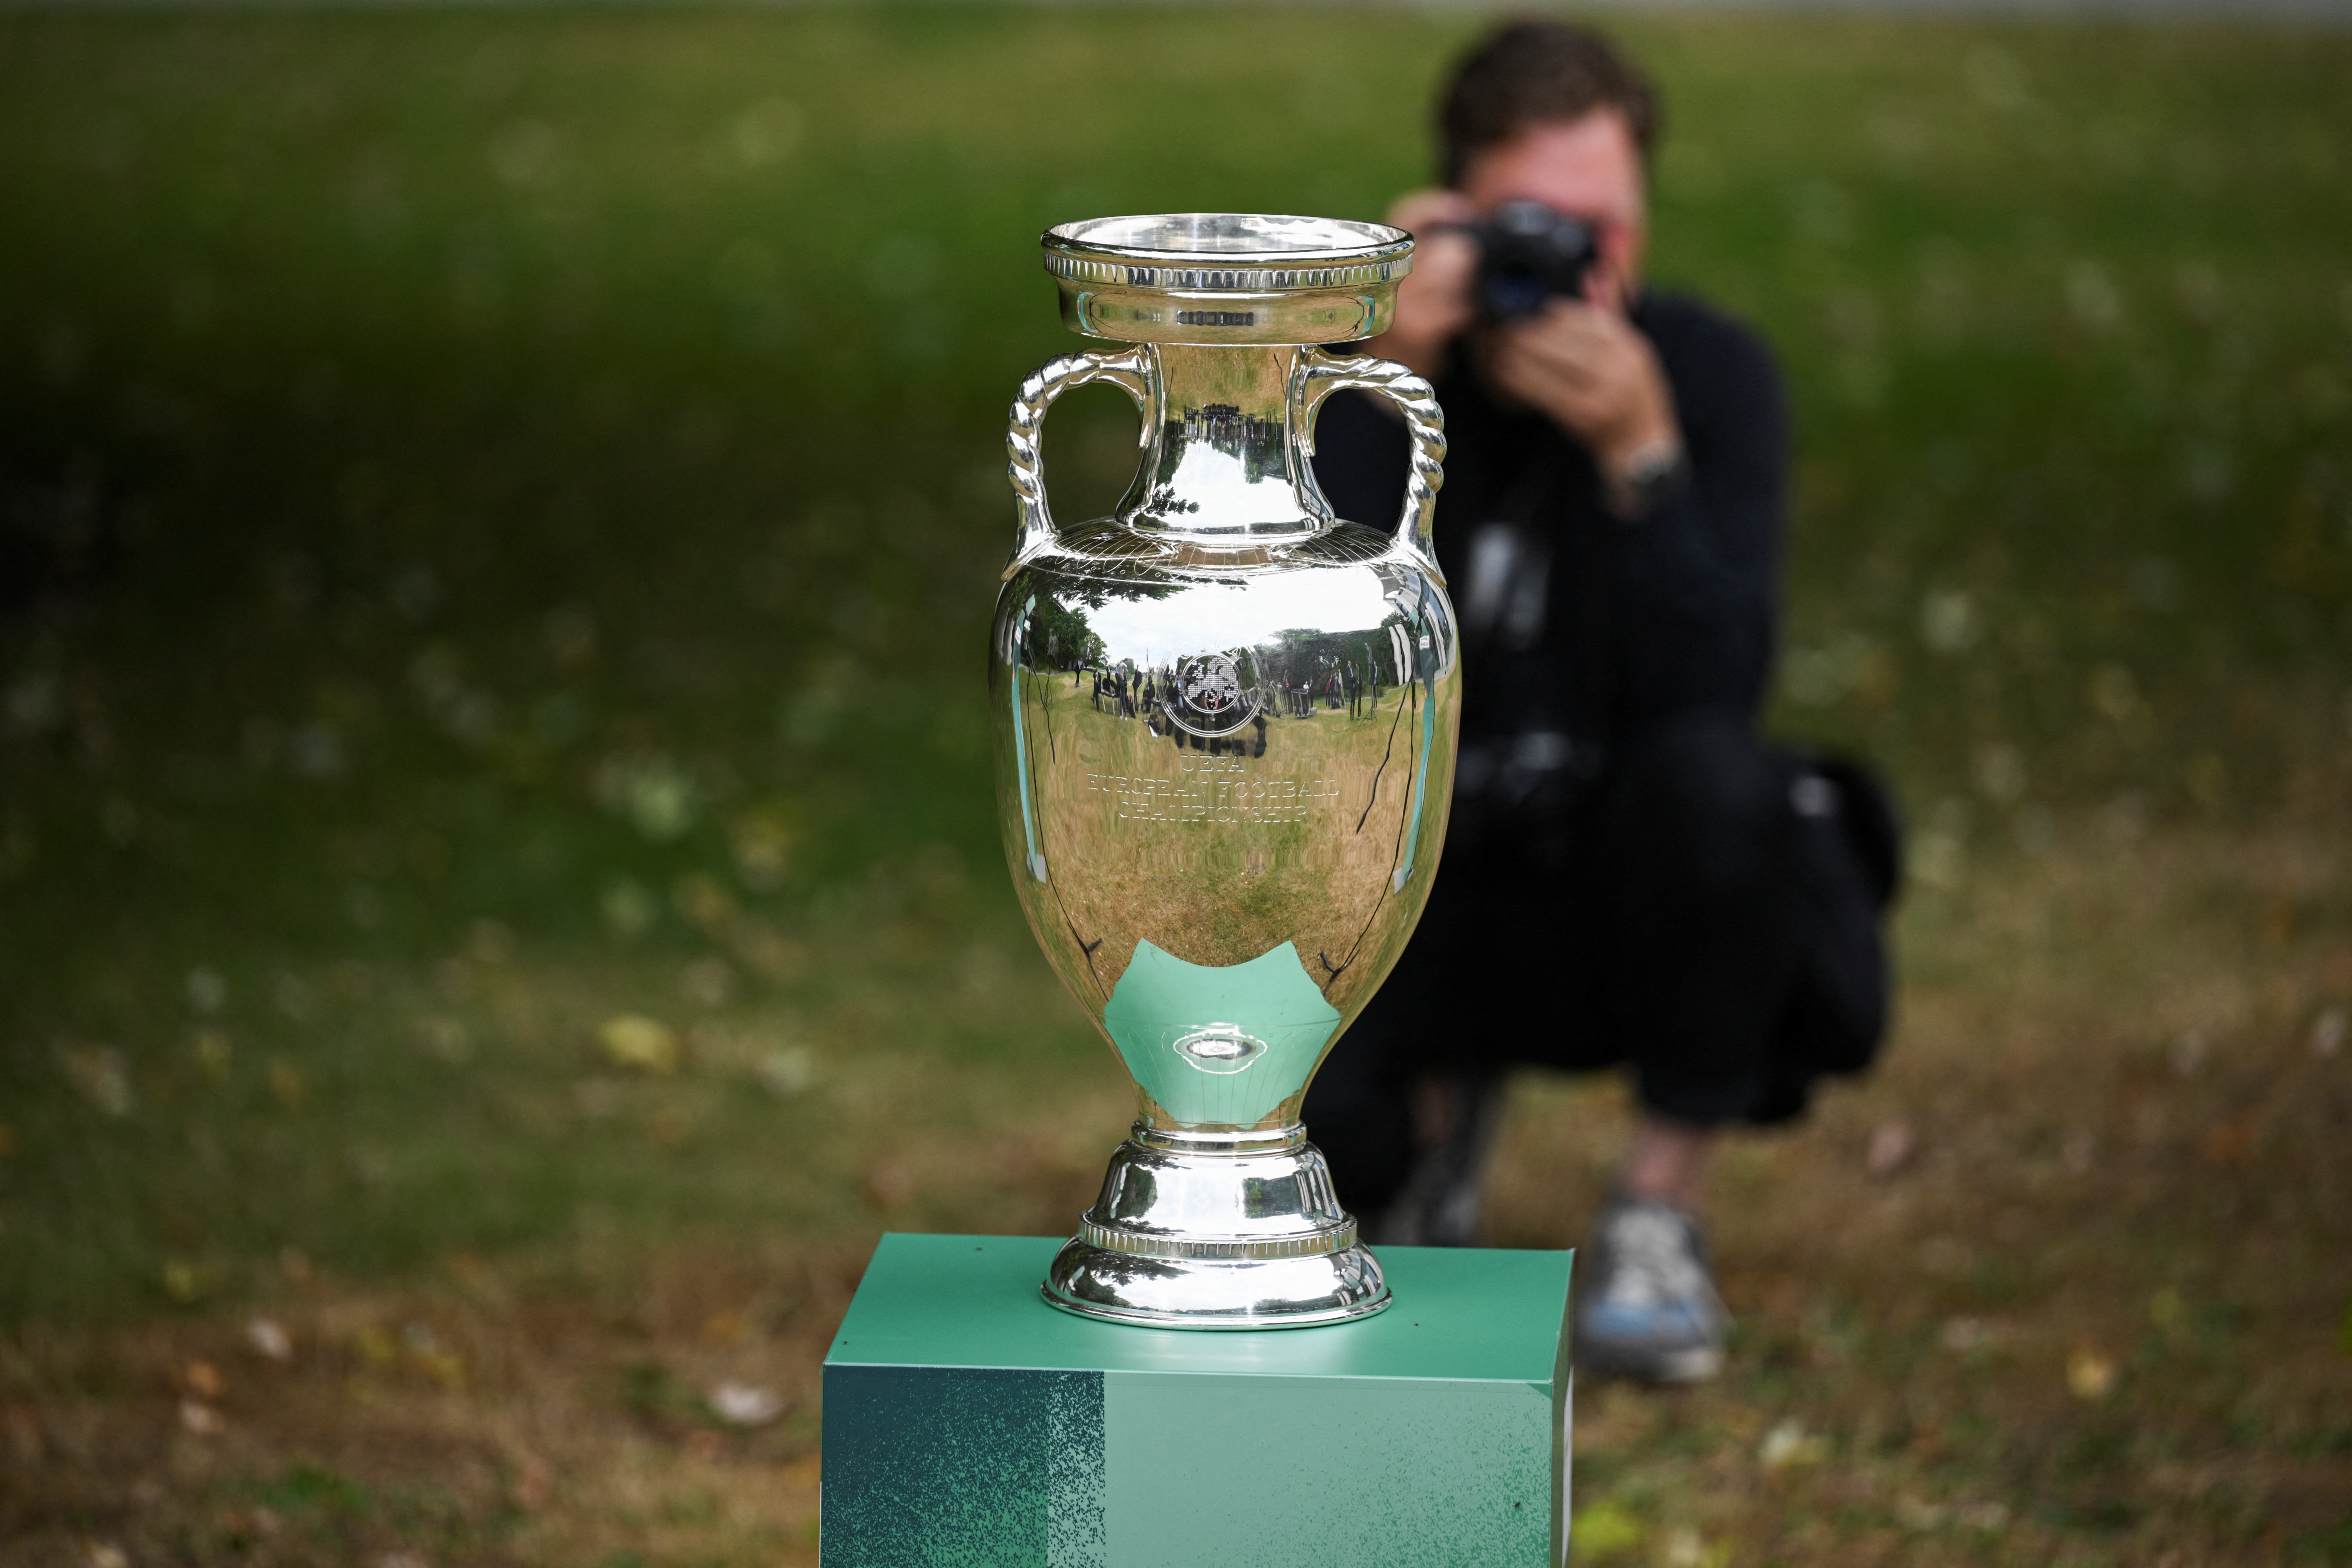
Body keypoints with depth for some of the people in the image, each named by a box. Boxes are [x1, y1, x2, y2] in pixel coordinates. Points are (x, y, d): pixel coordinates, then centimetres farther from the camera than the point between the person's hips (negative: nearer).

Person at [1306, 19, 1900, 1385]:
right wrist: (1387, 389, -31)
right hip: (1443, 895, 1)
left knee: (1710, 773, -35)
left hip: (1649, 897, -1)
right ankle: (1443, 1107, 15)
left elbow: (1713, 690, -25)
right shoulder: (1366, 376, -11)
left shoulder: (1709, 373, -12)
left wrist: (1638, 448, -36)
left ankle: (1666, 1208, -12)